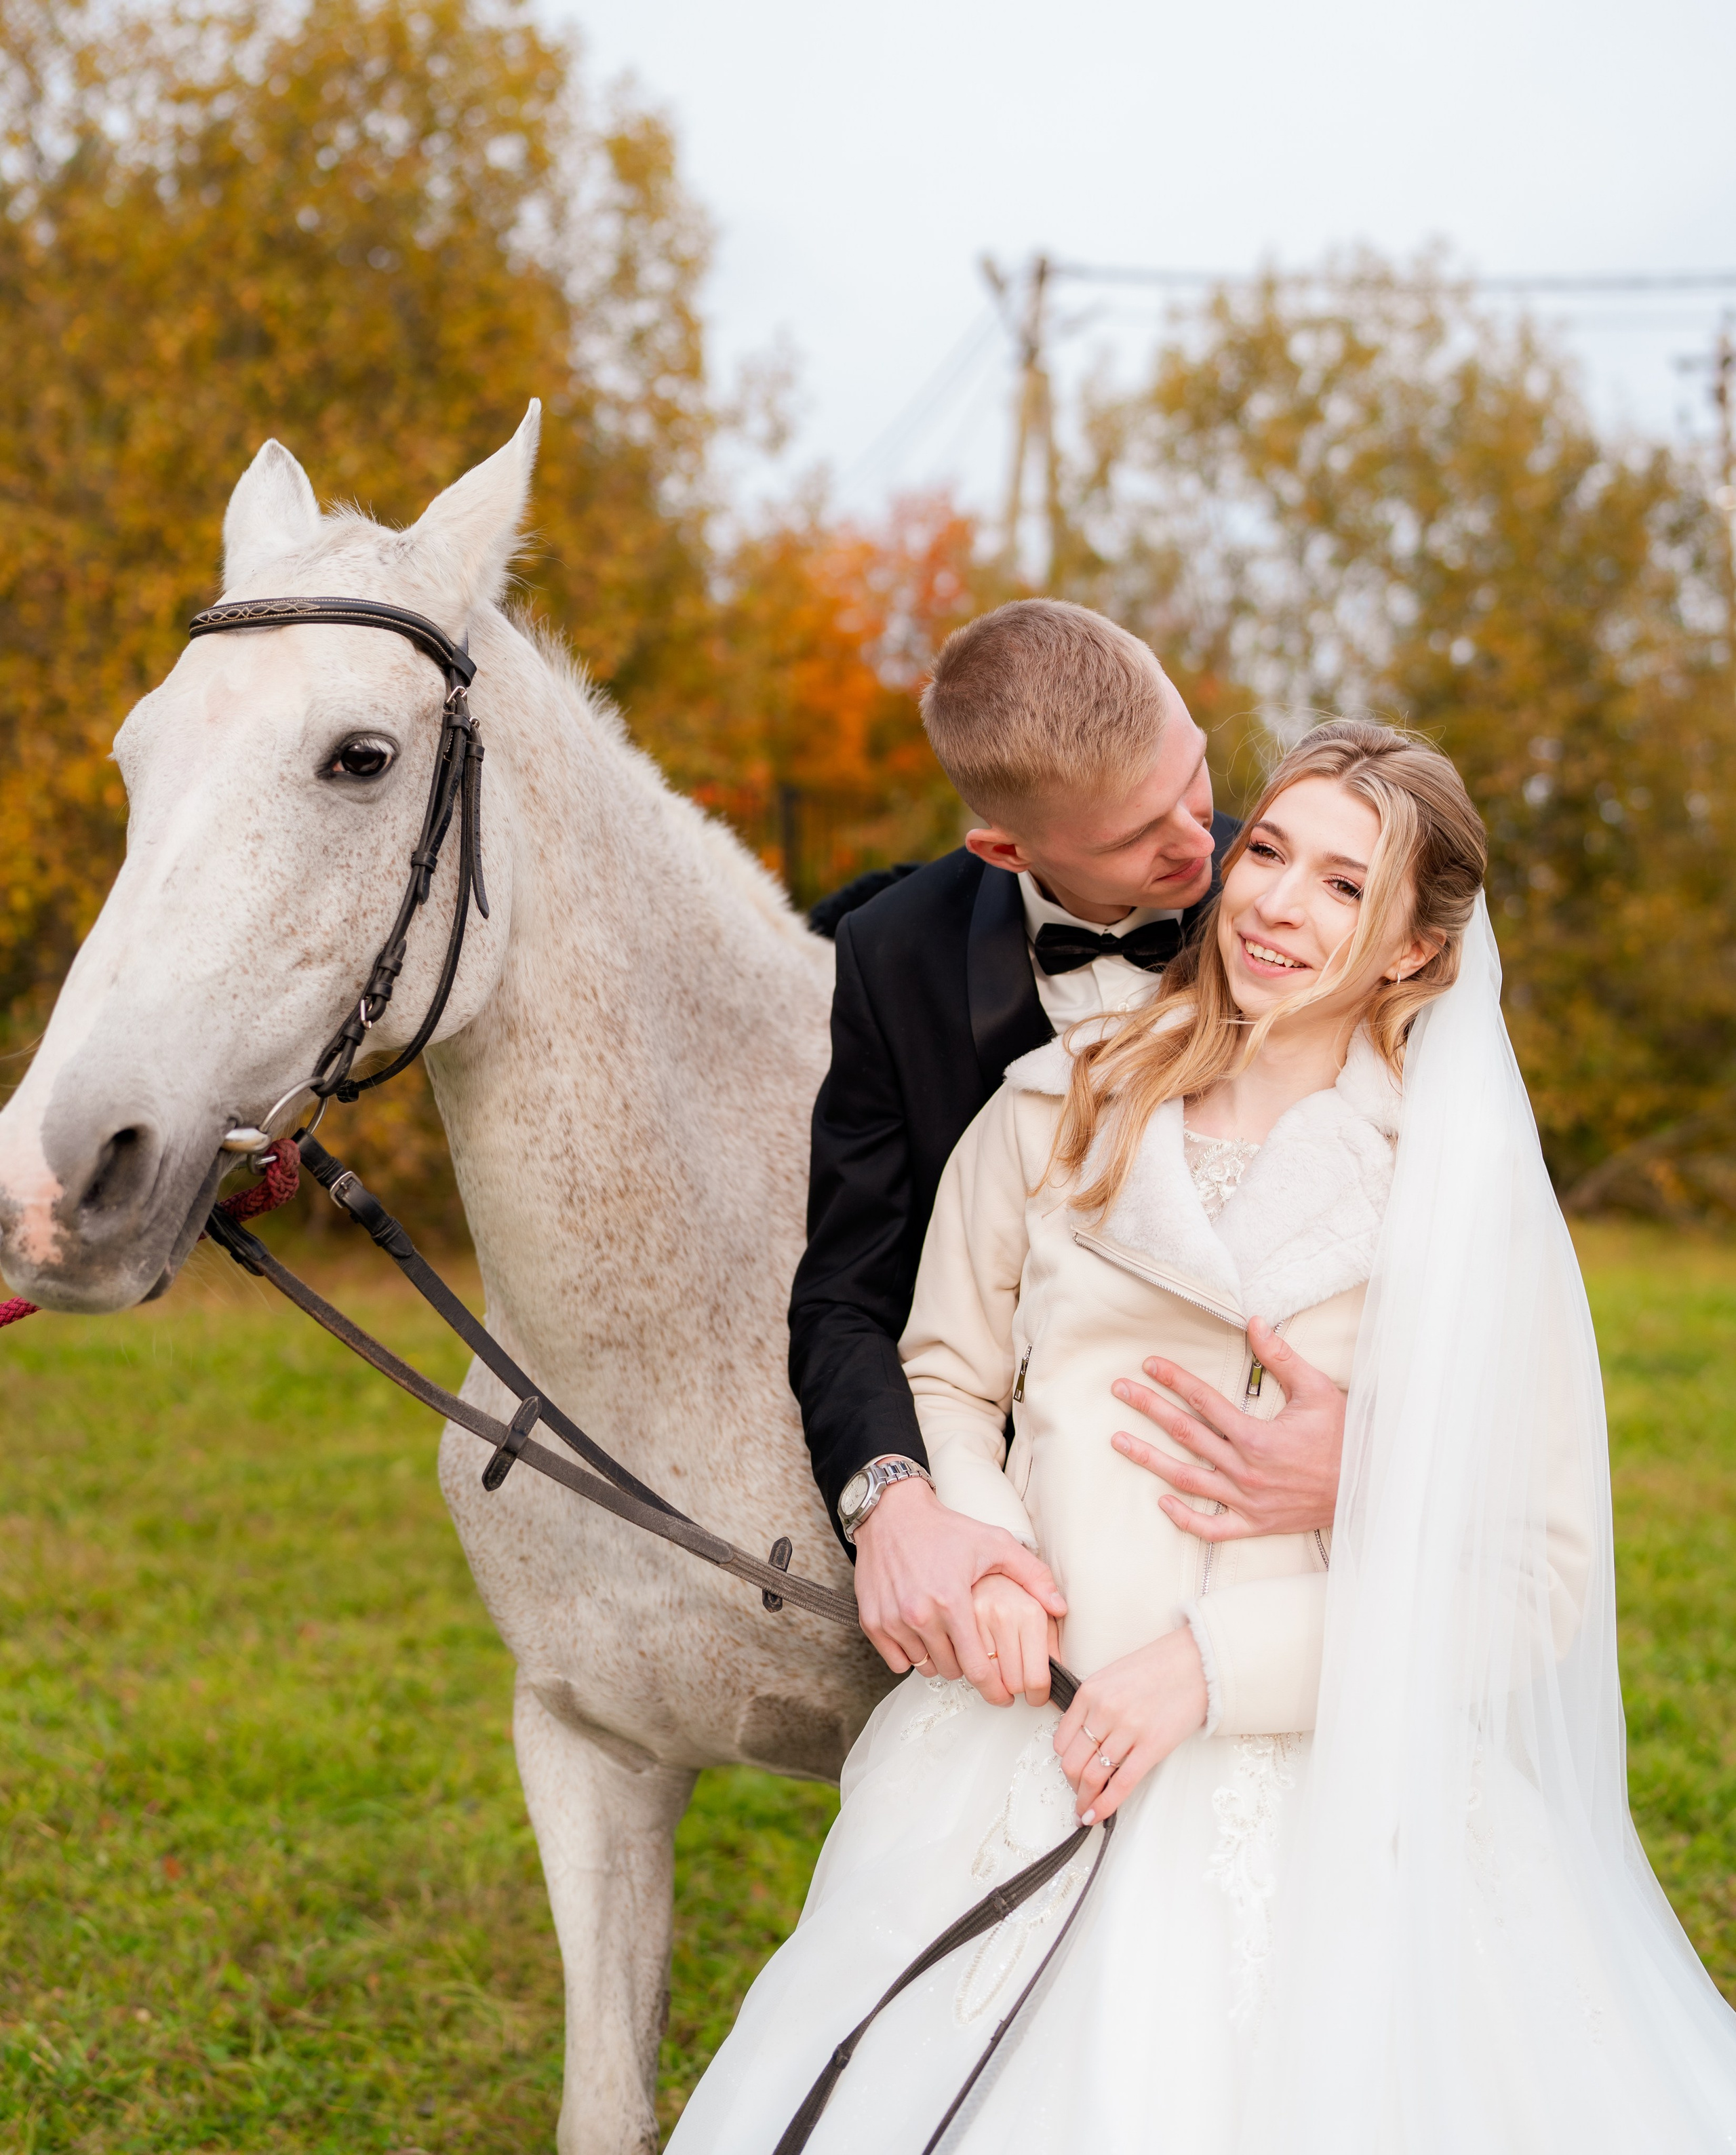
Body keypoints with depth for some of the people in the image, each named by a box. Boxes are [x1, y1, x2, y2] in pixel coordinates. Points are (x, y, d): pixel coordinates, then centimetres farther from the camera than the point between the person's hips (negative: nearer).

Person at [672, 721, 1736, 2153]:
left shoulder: (1465, 1195, -3)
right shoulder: (1056, 1113, 6)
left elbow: (1532, 1564, -5)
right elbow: (944, 1378, 16)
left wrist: (1221, 1660, -13)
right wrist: (971, 1540, -6)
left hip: (1322, 1804, -2)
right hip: (1026, 1755, 2)